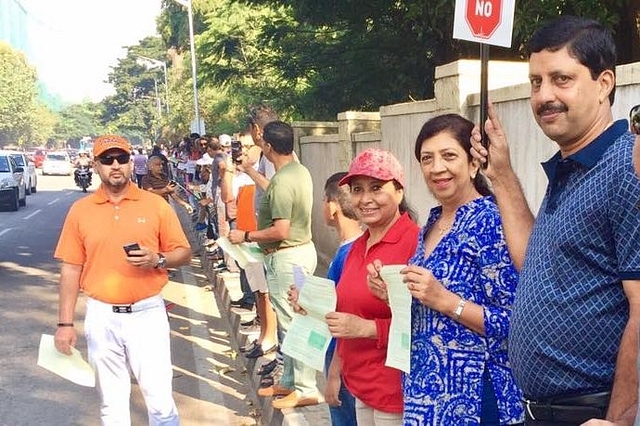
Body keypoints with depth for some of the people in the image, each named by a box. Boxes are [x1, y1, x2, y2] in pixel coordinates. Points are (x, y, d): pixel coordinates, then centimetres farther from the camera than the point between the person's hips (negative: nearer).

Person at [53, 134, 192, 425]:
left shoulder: (156, 205, -1)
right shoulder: (80, 210, 2)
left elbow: (184, 253, 3)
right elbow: (71, 269, 4)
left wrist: (158, 259, -18)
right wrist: (65, 323, 1)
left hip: (148, 313, -1)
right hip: (102, 316, 2)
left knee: (160, 400, 1)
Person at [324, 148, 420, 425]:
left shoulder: (415, 243, -18)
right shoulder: (357, 247, 7)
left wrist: (367, 327, -23)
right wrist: (335, 371, 17)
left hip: (395, 392, -7)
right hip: (359, 386, 7)